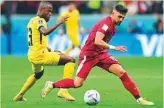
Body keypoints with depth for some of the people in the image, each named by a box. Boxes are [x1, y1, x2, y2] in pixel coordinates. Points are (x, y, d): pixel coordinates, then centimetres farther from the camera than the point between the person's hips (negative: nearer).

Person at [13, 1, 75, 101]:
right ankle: (63, 90, -19)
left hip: (32, 55, 10)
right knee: (70, 60, -12)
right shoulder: (39, 20, -12)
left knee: (38, 74, 39)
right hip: (40, 55, -10)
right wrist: (59, 23, -37)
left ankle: (20, 95, 44)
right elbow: (45, 32, -35)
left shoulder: (32, 20, 15)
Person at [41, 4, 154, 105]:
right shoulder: (106, 23, -20)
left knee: (122, 72, -10)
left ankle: (139, 99, -8)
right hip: (88, 55, -7)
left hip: (101, 54, 7)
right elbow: (97, 41, -32)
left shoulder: (112, 26, 7)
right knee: (77, 84, -10)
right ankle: (52, 85, 13)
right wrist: (114, 48, -32)